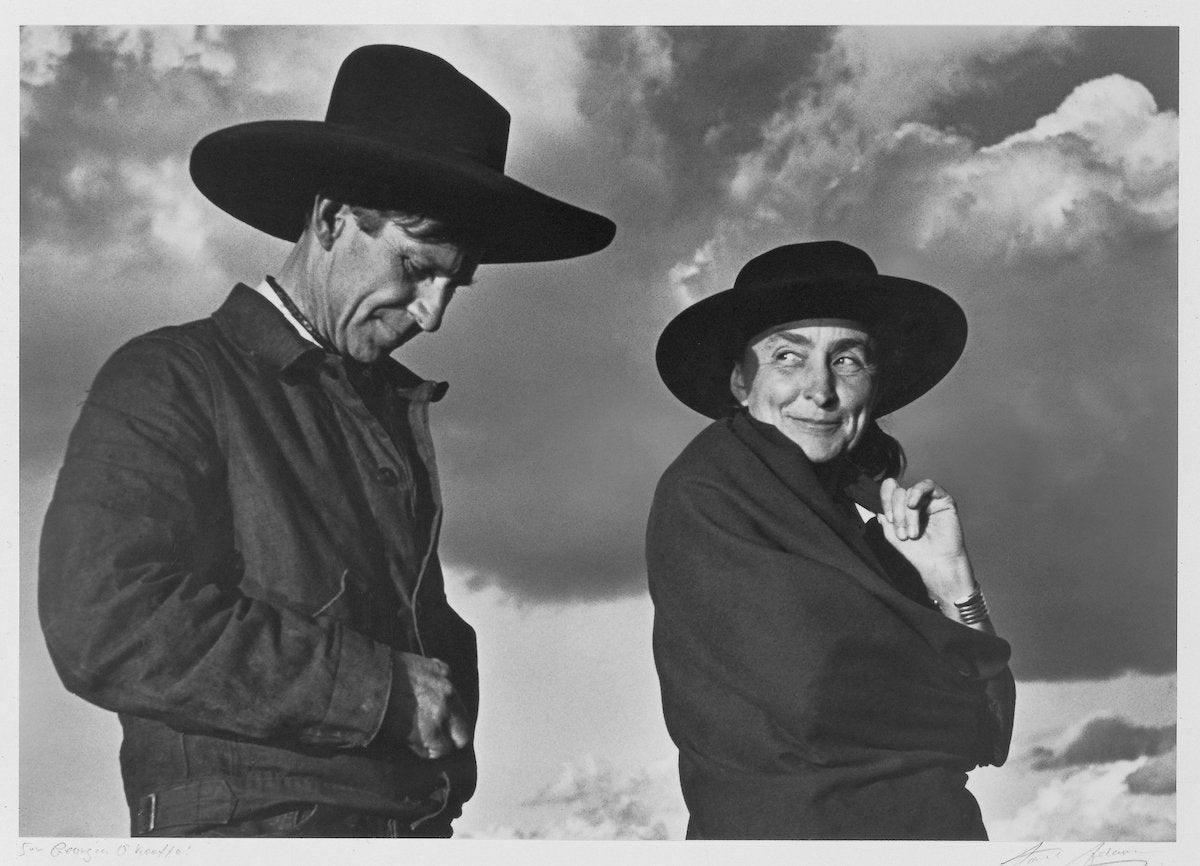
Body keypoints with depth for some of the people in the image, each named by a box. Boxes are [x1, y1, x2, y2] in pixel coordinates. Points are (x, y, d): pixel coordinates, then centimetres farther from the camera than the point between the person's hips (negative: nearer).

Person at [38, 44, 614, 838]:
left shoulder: (395, 403, 18)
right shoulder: (170, 381, -2)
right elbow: (106, 627, -15)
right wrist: (381, 690, -12)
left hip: (417, 823, 6)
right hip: (252, 827, -6)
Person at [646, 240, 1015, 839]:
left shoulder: (871, 494, 1)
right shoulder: (700, 501, -15)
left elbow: (986, 737, 1)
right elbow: (822, 700, -23)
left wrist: (951, 587, -14)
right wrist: (966, 705, -8)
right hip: (784, 829, -5)